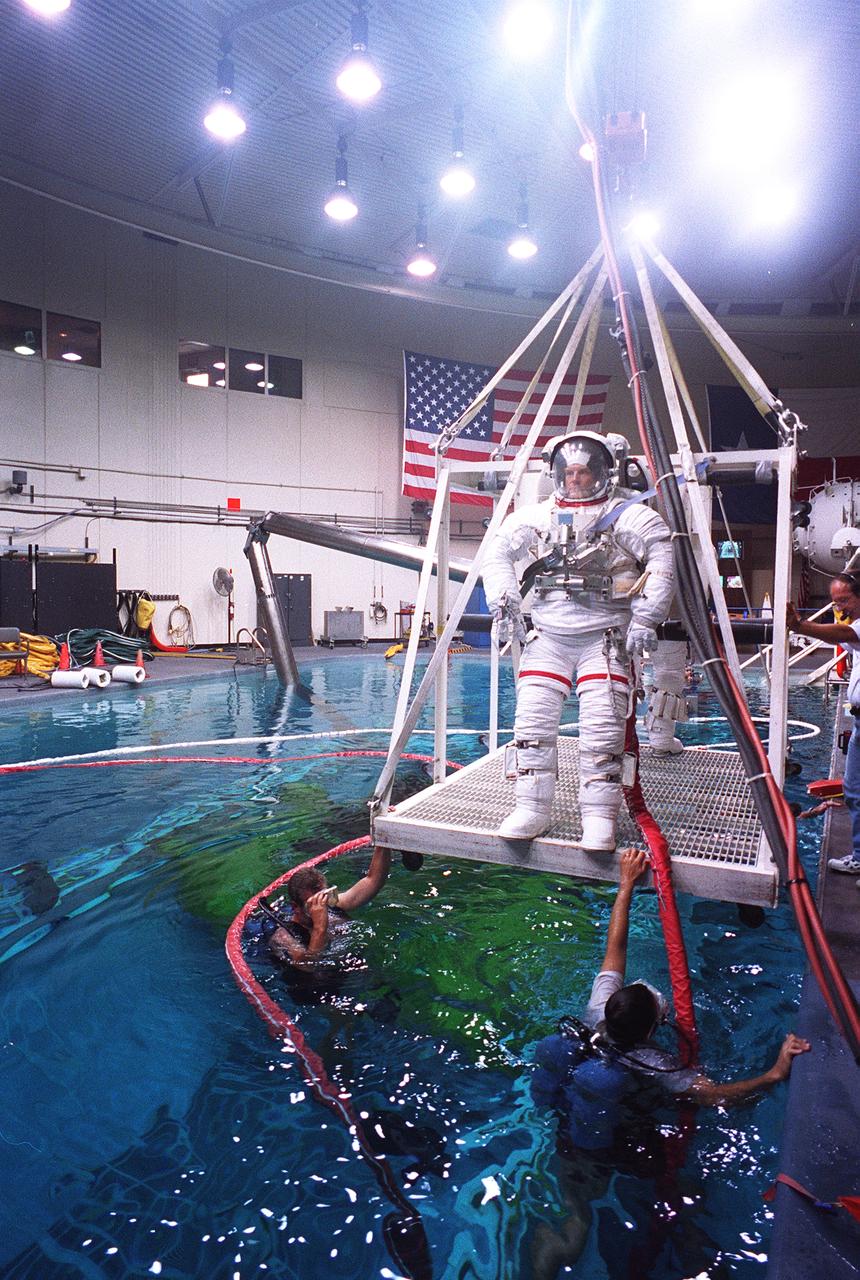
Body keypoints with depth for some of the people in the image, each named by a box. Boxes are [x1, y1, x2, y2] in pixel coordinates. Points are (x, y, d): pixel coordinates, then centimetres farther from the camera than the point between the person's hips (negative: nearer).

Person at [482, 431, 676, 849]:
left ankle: (599, 815, 5)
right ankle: (532, 808, 8)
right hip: (548, 634, 3)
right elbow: (498, 553, 15)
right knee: (533, 718, -3)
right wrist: (505, 605, 6)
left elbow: (663, 557, -8)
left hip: (604, 637, -3)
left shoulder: (626, 515, 0)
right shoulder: (537, 516, 9)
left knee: (602, 726, -8)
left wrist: (645, 617, -13)